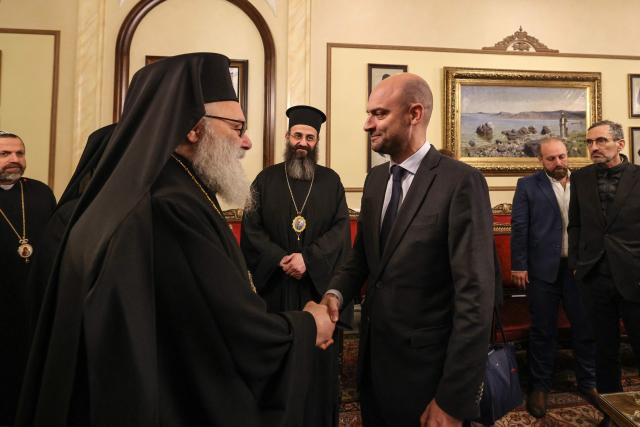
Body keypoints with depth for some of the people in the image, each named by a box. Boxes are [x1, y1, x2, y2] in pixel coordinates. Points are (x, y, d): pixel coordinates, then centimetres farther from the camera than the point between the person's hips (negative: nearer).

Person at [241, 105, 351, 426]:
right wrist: (281, 260, -16)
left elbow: (341, 229, -4)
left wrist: (308, 258, -17)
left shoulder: (331, 181, 5)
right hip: (276, 284, 0)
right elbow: (251, 229, -2)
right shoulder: (266, 179, 4)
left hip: (319, 285, 0)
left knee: (319, 359, 9)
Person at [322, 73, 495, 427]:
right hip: (372, 355, 7)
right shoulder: (375, 178, 5)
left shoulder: (461, 182, -18)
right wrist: (336, 291, -9)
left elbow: (475, 295, -20)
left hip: (425, 365, -6)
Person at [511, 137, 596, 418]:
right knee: (543, 331, 8)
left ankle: (588, 383, 31)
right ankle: (539, 387, 21)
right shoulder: (528, 185, 0)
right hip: (543, 268, -3)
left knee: (586, 328, 12)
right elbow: (519, 226, -4)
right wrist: (518, 265, -9)